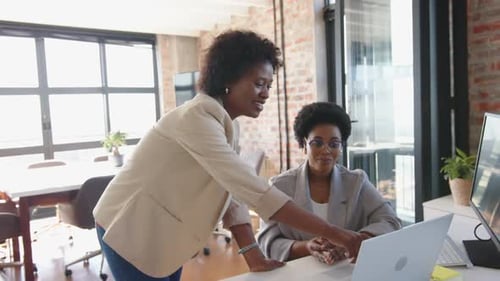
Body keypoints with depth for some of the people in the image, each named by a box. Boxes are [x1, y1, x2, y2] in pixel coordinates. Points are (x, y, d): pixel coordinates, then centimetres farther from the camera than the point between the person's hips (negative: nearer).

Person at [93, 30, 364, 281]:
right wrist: (331, 233, -34)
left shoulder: (226, 124, 1)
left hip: (164, 233, 8)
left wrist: (253, 254, -14)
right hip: (130, 229, -8)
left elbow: (233, 192, -4)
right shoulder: (197, 117, -28)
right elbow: (254, 189, -35)